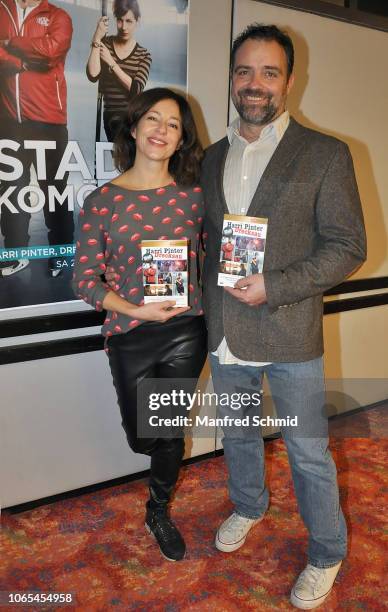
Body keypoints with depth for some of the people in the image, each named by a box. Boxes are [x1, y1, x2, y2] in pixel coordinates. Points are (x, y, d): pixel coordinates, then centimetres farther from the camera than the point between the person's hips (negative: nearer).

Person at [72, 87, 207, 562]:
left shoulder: (193, 195, -3)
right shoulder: (101, 202, -6)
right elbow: (84, 279, -5)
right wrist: (136, 309, -17)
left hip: (186, 332, 1)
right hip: (130, 337, 0)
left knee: (171, 430, 10)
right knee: (142, 436, 12)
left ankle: (158, 514, 39)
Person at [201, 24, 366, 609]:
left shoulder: (325, 154, -8)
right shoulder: (213, 157, 8)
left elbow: (348, 248, -10)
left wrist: (273, 287, -20)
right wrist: (210, 306, 3)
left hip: (290, 335, -4)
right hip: (225, 335, 5)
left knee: (308, 453, 9)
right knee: (237, 434, 23)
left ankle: (326, 554, 33)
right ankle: (248, 506, 51)